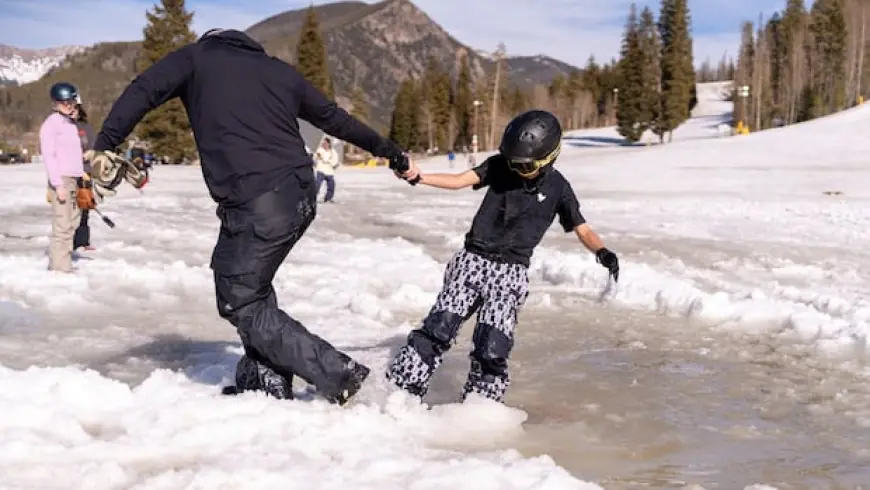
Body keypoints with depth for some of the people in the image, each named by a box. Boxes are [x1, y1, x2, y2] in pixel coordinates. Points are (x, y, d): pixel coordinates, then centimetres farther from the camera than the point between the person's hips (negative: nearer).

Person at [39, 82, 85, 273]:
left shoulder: (70, 123, 18)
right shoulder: (52, 123, -8)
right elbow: (48, 155, -14)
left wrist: (80, 181, 19)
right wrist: (58, 184, -19)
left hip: (73, 179, 9)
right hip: (61, 180, -9)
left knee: (72, 222, 9)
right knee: (62, 225, -11)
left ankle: (63, 262, 16)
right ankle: (60, 266, -10)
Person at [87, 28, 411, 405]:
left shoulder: (194, 57, 12)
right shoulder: (279, 70, 23)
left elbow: (142, 90, -1)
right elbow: (333, 117, 31)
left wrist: (105, 144, -3)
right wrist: (387, 149, 41)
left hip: (256, 205, -7)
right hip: (300, 197, 7)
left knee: (239, 302, 5)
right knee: (249, 281, 24)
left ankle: (336, 373, 1)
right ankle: (266, 378, 23)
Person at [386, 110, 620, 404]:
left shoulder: (557, 188, 0)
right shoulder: (499, 166, 0)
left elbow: (582, 230, 0)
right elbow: (459, 180, -10)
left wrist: (602, 251, -21)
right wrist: (418, 177, -25)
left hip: (510, 272, -1)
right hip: (473, 260, 1)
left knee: (492, 350, -10)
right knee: (436, 330, -7)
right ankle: (399, 390, 3)